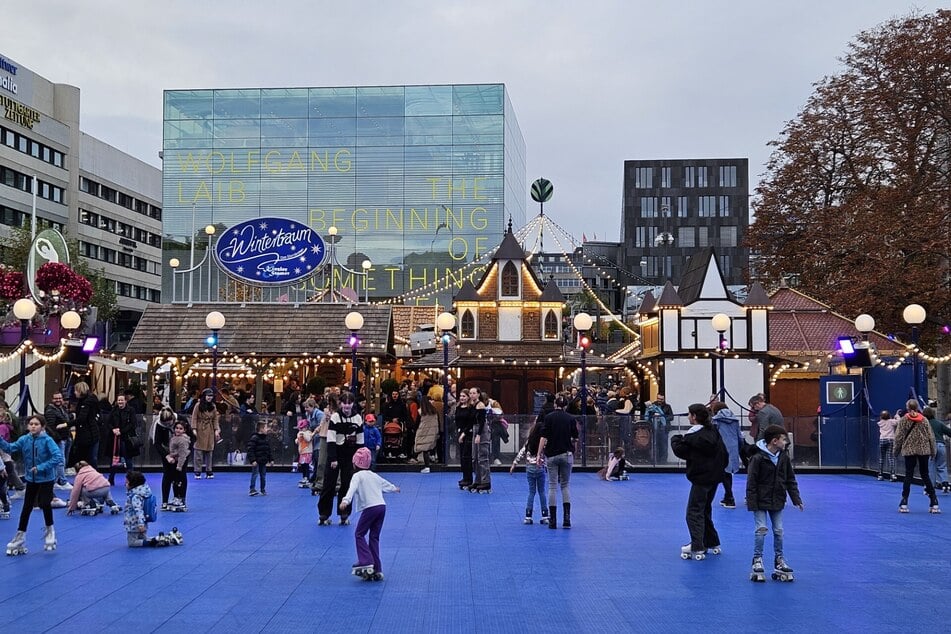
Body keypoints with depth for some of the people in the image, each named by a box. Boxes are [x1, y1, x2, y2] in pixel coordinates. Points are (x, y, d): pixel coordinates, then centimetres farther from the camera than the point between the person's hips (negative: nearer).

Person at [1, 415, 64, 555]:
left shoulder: (47, 440, -17)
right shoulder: (24, 440, -3)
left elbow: (58, 457, -26)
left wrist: (41, 468, -28)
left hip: (46, 479, -4)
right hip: (31, 479, 4)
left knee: (45, 504, -3)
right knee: (26, 507, 9)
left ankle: (50, 530, 23)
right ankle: (20, 536, 19)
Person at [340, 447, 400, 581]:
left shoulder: (358, 476, 0)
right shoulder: (374, 475, 22)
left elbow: (352, 488, -20)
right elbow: (385, 484, 40)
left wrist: (345, 501, -36)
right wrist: (395, 488, 62)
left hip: (370, 507, -7)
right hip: (382, 506, 7)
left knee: (359, 534, 2)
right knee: (374, 537, 11)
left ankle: (366, 563, -14)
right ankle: (377, 570, 7)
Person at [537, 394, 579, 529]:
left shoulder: (548, 418, -4)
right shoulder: (571, 418, 1)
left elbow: (543, 438, -11)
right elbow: (575, 439, 4)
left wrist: (539, 454, -7)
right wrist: (573, 451, 21)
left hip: (551, 455, -1)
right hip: (566, 455, 1)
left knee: (552, 486, 4)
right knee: (565, 485, 11)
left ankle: (553, 520, 2)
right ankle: (566, 517, -3)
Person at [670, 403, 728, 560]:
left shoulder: (692, 435, -15)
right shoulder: (713, 431, 7)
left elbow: (680, 450, -8)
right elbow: (724, 452, 12)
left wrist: (675, 439, 9)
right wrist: (721, 467, 20)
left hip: (701, 478, -8)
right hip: (714, 477, 8)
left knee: (694, 512, -5)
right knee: (705, 509, 21)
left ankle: (697, 548, -13)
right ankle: (712, 543, 26)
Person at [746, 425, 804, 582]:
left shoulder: (784, 456, 0)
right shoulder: (758, 458, -17)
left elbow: (790, 479, 9)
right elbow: (751, 482, -14)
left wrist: (796, 499, 6)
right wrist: (751, 503, -15)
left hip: (777, 501, 5)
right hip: (761, 501, -5)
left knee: (778, 530, 9)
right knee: (761, 529, -5)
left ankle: (779, 558, 23)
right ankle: (757, 560, 8)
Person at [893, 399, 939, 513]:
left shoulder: (903, 420, -3)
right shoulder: (924, 420, 2)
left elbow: (899, 437, -3)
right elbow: (931, 437, 4)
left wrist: (896, 451, 7)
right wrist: (932, 451, 11)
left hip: (909, 450, -1)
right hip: (924, 450, 1)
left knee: (908, 476, 3)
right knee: (925, 475, 8)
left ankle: (904, 503, -1)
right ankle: (934, 503, 4)